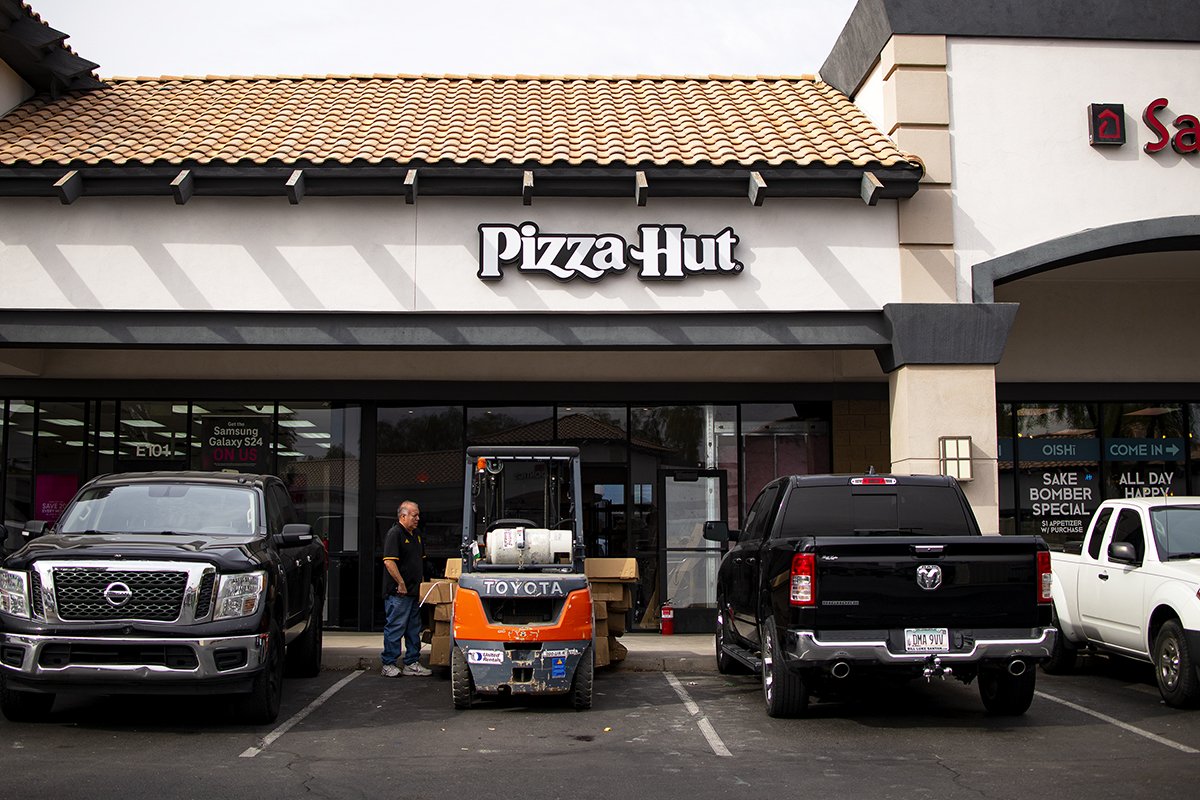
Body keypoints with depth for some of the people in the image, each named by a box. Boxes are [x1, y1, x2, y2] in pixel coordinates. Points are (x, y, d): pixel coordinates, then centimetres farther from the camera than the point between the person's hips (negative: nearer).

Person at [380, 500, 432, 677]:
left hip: (414, 592, 9)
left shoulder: (416, 536, 16)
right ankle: (389, 664, 4)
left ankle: (412, 663, 18)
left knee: (414, 629, 12)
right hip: (398, 593, -9)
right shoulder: (394, 534, -13)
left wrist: (422, 581, 18)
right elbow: (389, 561, -21)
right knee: (395, 627, -4)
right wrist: (401, 584, -19)